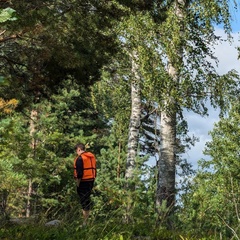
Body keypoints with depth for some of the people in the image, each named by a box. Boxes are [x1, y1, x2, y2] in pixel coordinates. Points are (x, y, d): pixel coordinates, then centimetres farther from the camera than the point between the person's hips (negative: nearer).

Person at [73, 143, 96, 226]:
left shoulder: (80, 158, -14)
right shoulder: (92, 156, 11)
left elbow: (79, 173, -19)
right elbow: (94, 169, 14)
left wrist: (77, 183, -11)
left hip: (83, 182, -8)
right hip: (91, 181, 8)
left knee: (84, 201, -3)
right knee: (88, 199, 16)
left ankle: (85, 221, -2)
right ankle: (88, 218, 22)